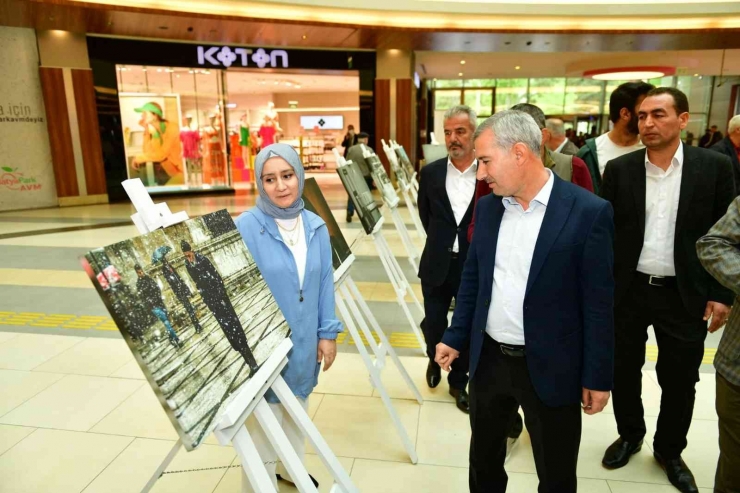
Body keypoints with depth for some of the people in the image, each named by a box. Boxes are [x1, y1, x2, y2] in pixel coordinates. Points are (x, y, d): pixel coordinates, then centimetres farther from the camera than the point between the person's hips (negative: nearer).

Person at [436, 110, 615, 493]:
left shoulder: (588, 212, -15)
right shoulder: (487, 206, 0)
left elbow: (598, 303, -11)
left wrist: (597, 377, -7)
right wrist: (455, 338, 8)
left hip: (550, 368, -4)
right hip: (488, 359, 4)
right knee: (483, 460, 23)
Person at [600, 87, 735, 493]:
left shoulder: (715, 166, -4)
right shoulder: (619, 169, -2)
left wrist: (721, 293, -5)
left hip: (684, 294, -1)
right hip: (627, 290, 1)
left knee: (680, 380, 12)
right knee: (624, 371, 15)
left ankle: (669, 450, 36)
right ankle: (630, 436, 39)